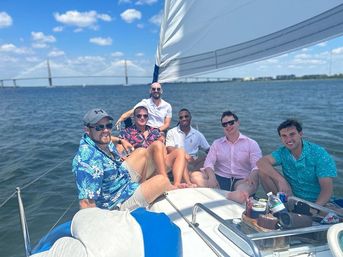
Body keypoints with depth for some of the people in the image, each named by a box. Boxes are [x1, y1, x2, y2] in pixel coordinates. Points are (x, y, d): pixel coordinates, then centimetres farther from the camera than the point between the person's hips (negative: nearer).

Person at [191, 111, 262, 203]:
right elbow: (209, 162, 3)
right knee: (195, 176, -23)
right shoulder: (217, 143, 16)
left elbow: (257, 166, -4)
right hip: (220, 178, 2)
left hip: (241, 180, -2)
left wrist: (252, 176, -30)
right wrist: (212, 177, -21)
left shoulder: (251, 143, 9)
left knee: (252, 182, -36)